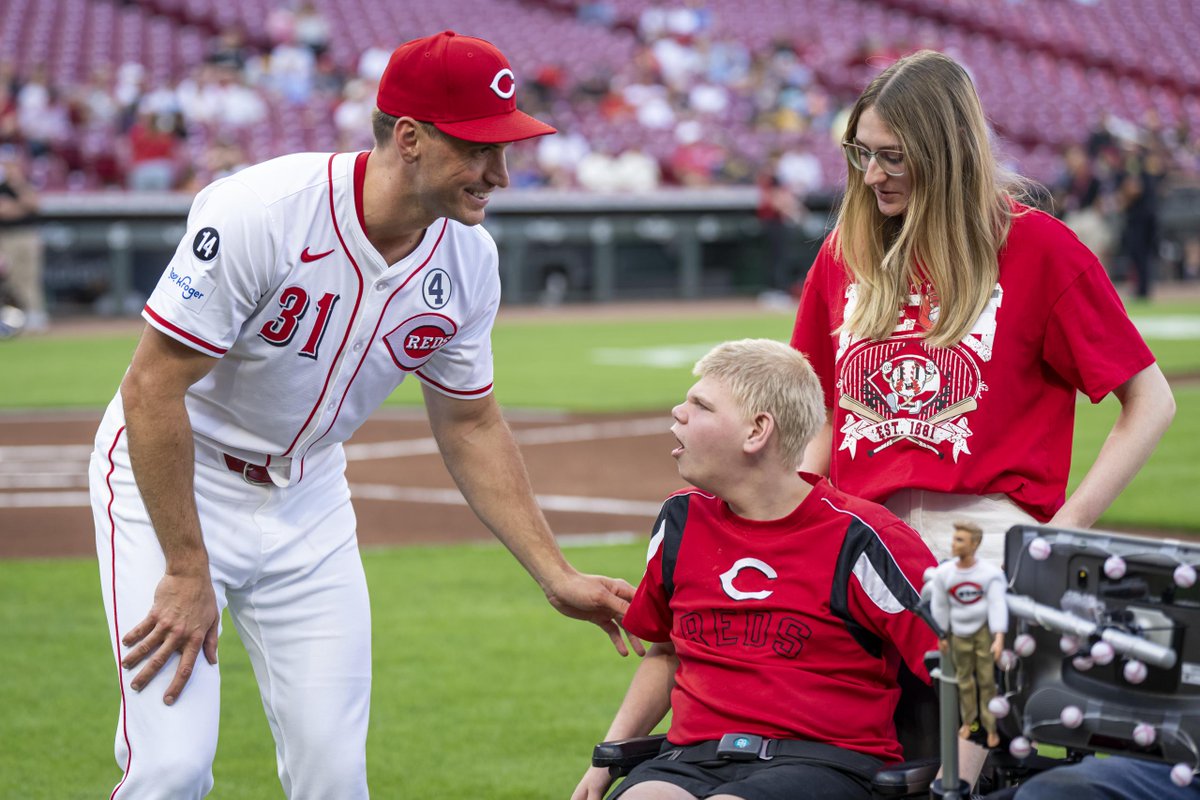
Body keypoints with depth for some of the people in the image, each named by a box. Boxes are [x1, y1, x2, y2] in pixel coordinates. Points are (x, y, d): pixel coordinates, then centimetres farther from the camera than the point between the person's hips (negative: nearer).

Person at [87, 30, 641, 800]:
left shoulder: (468, 260, -9)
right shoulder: (260, 214, -29)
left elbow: (470, 424, 6)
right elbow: (153, 389, -24)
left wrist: (558, 577, 2)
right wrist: (188, 573, -21)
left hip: (307, 498, 6)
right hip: (171, 478, -5)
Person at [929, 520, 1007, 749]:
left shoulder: (990, 573, -20)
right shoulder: (943, 573, -14)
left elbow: (998, 606, -23)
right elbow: (939, 606, -2)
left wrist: (999, 639, -32)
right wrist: (942, 636, 4)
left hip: (984, 629, -2)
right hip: (959, 632, 2)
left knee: (986, 679, 2)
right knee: (964, 678, 13)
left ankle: (991, 726, 15)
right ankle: (968, 720, 31)